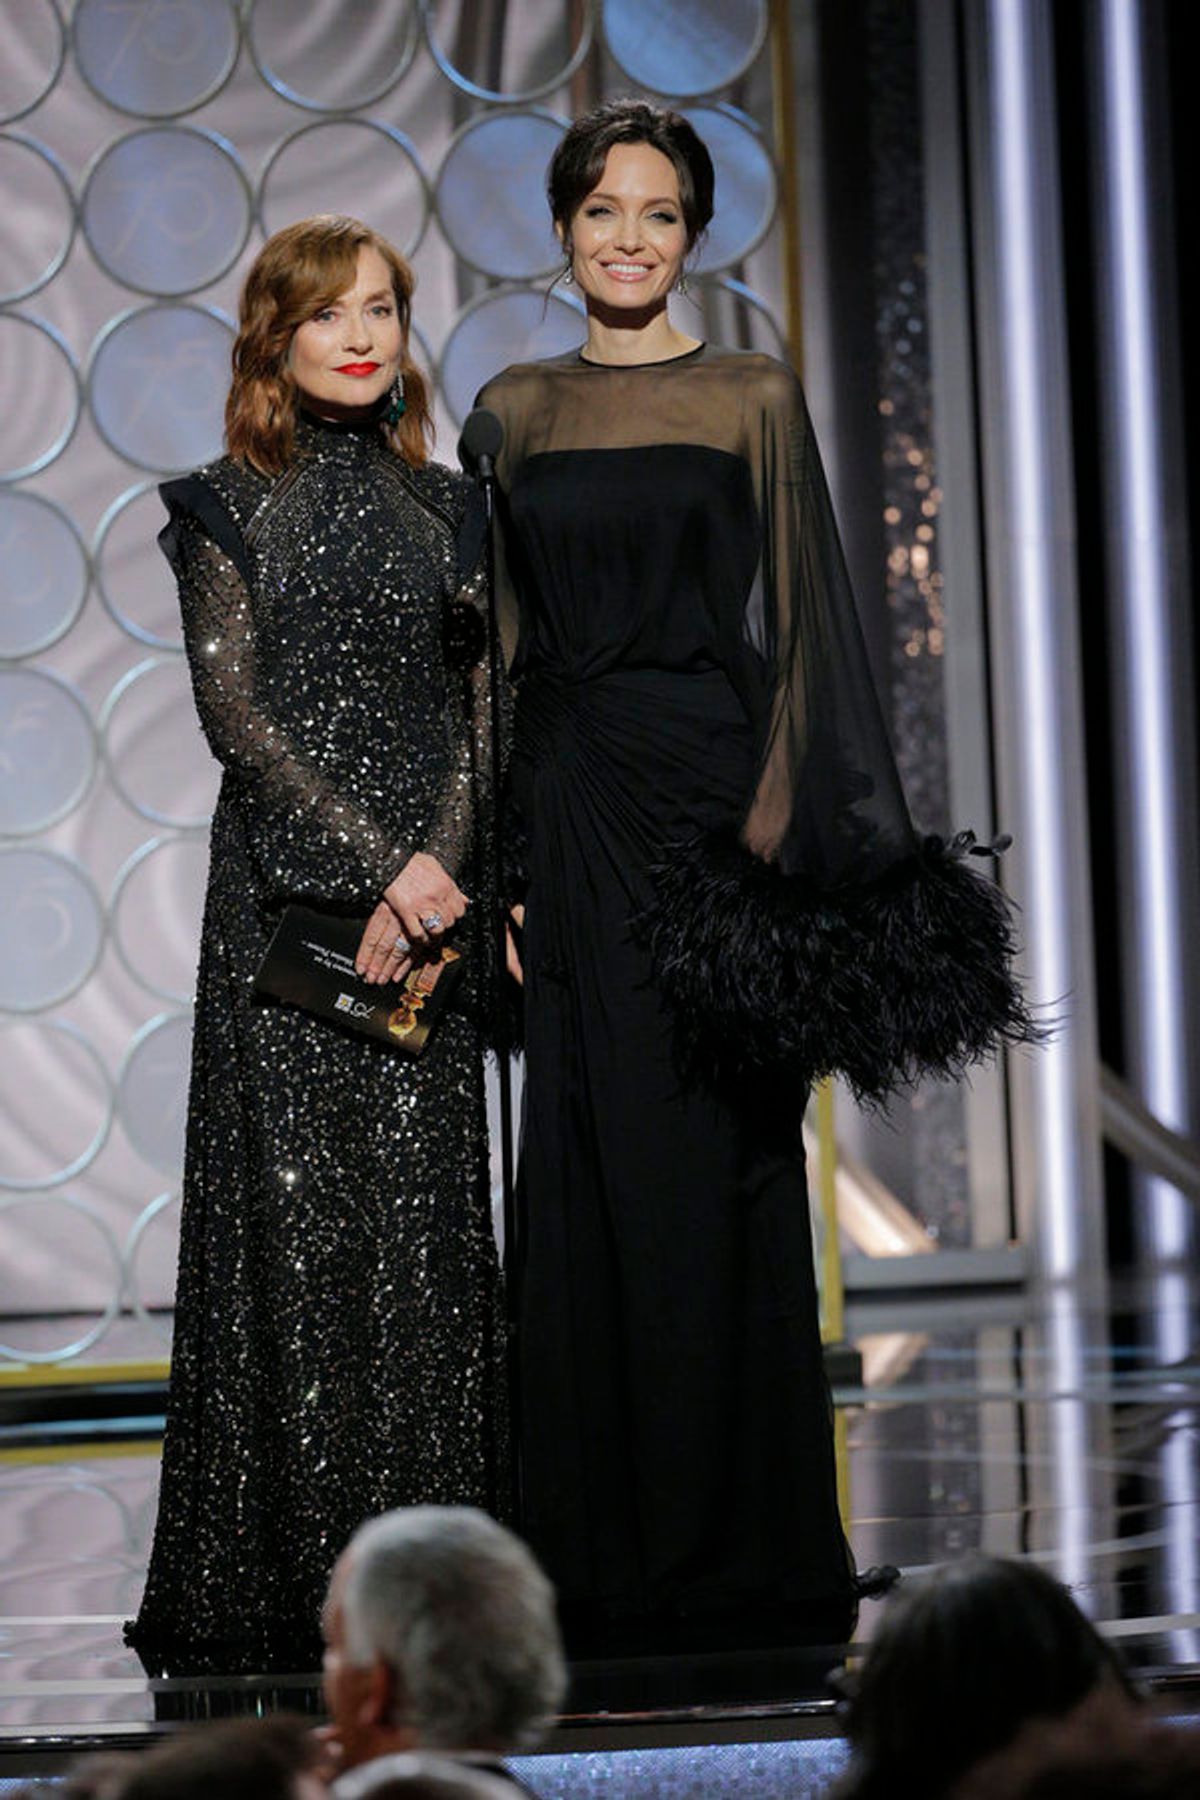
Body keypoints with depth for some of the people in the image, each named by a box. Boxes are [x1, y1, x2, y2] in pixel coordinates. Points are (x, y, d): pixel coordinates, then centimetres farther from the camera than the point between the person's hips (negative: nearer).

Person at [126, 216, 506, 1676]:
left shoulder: (444, 506, 12)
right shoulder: (226, 507, 2)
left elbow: (478, 711, 6)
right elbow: (232, 705, -6)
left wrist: (433, 868, -9)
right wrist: (372, 863, -14)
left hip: (424, 894, 3)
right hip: (282, 895, -3)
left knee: (426, 1216, 2)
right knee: (295, 1213, -4)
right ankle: (286, 1576, 0)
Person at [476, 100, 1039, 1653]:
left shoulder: (753, 399, 1)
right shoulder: (516, 410, 11)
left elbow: (800, 623, -2)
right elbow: (505, 639, 12)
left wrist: (781, 820, -13)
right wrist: (495, 845, 5)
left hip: (706, 795, -3)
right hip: (570, 813, 3)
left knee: (720, 1175, -1)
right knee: (586, 1171, 4)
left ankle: (746, 1551, 7)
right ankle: (608, 1558, 11)